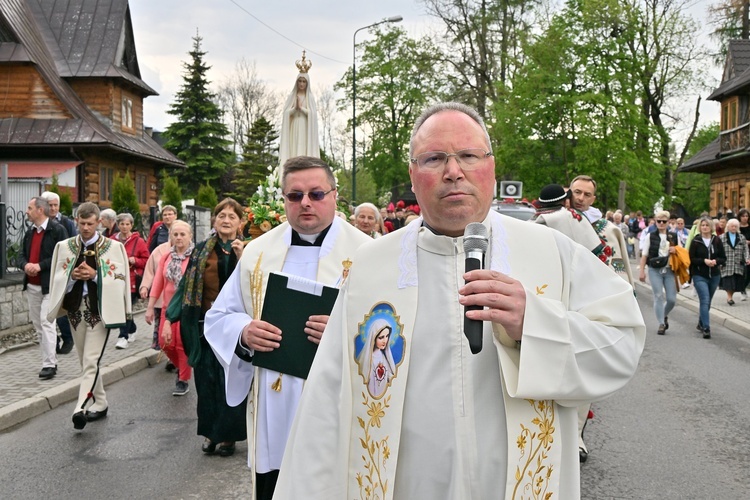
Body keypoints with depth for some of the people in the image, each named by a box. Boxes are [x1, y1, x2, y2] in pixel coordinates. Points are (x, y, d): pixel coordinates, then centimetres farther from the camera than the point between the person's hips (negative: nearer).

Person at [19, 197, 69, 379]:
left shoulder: (57, 230, -9)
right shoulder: (30, 232, 16)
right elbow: (22, 256, 17)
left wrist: (40, 265, -20)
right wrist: (25, 265, -5)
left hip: (49, 285, -8)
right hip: (32, 285, 8)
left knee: (47, 322, -13)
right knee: (37, 323, 11)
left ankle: (49, 364, -11)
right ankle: (51, 361, 19)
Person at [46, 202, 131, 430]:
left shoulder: (113, 247, -2)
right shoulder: (64, 246, 8)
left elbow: (120, 280, -4)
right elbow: (57, 279, 8)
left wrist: (95, 275, -17)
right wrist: (72, 276, -12)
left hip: (100, 311, -5)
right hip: (76, 310, 5)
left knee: (91, 361, -12)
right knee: (86, 361, 13)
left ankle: (81, 408, -17)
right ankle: (99, 403, 25)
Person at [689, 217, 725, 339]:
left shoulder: (717, 241, 2)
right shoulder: (695, 242, -4)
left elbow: (723, 258, 5)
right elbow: (691, 259, -5)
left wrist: (716, 261, -15)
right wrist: (704, 261, -18)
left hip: (714, 276, 3)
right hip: (700, 276, -3)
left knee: (707, 301, 15)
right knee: (705, 301, -15)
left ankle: (701, 323, 33)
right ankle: (706, 328, -17)